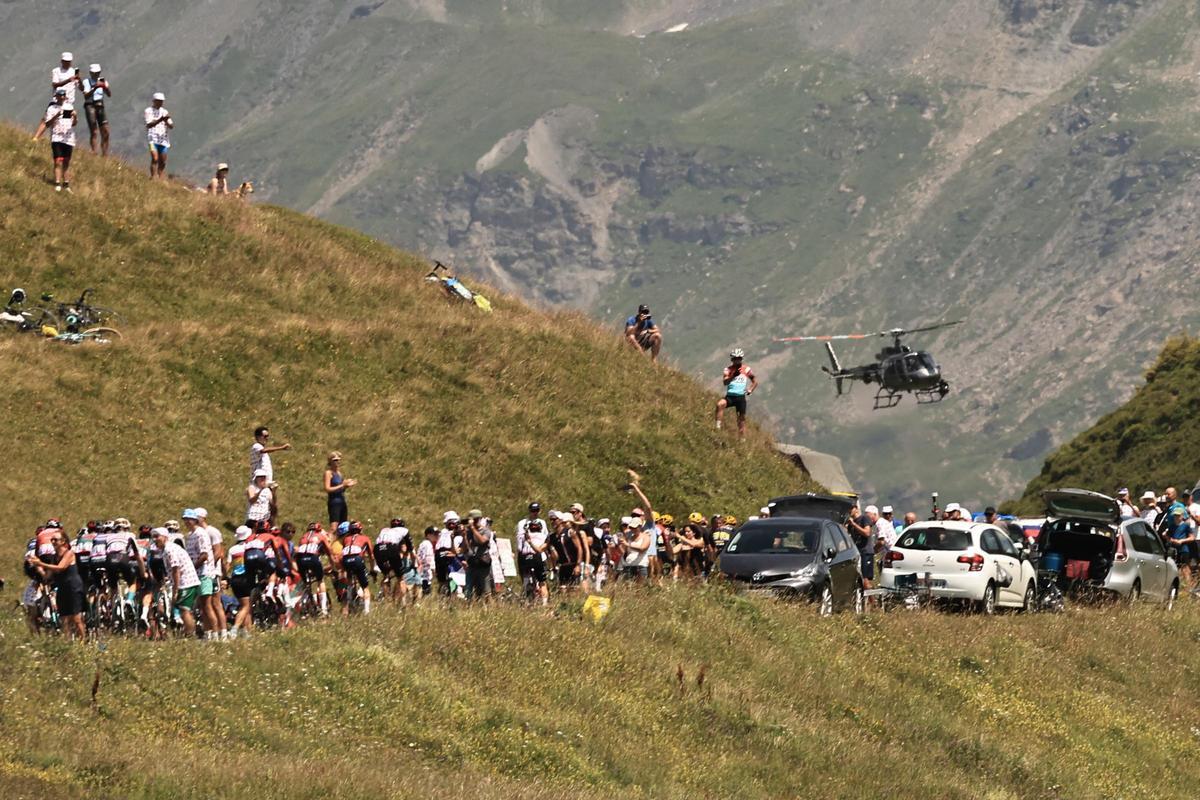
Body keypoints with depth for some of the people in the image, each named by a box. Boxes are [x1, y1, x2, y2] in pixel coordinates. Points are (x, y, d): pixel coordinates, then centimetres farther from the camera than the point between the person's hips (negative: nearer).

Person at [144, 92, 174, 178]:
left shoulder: (165, 112, 16)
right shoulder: (148, 111, 2)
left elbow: (171, 126, 11)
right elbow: (149, 125, -12)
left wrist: (167, 122, -12)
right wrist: (160, 120, -25)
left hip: (163, 140, 5)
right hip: (153, 139, -5)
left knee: (162, 163, 4)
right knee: (155, 159, -19)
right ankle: (154, 178, -24)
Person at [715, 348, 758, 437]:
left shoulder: (746, 370, 5)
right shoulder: (728, 369, 3)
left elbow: (755, 382, 14)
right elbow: (725, 382, -13)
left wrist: (750, 390, 0)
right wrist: (733, 375, -27)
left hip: (740, 397, 1)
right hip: (730, 396, -1)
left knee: (742, 419, 4)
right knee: (720, 404, -32)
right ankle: (718, 427, -29)